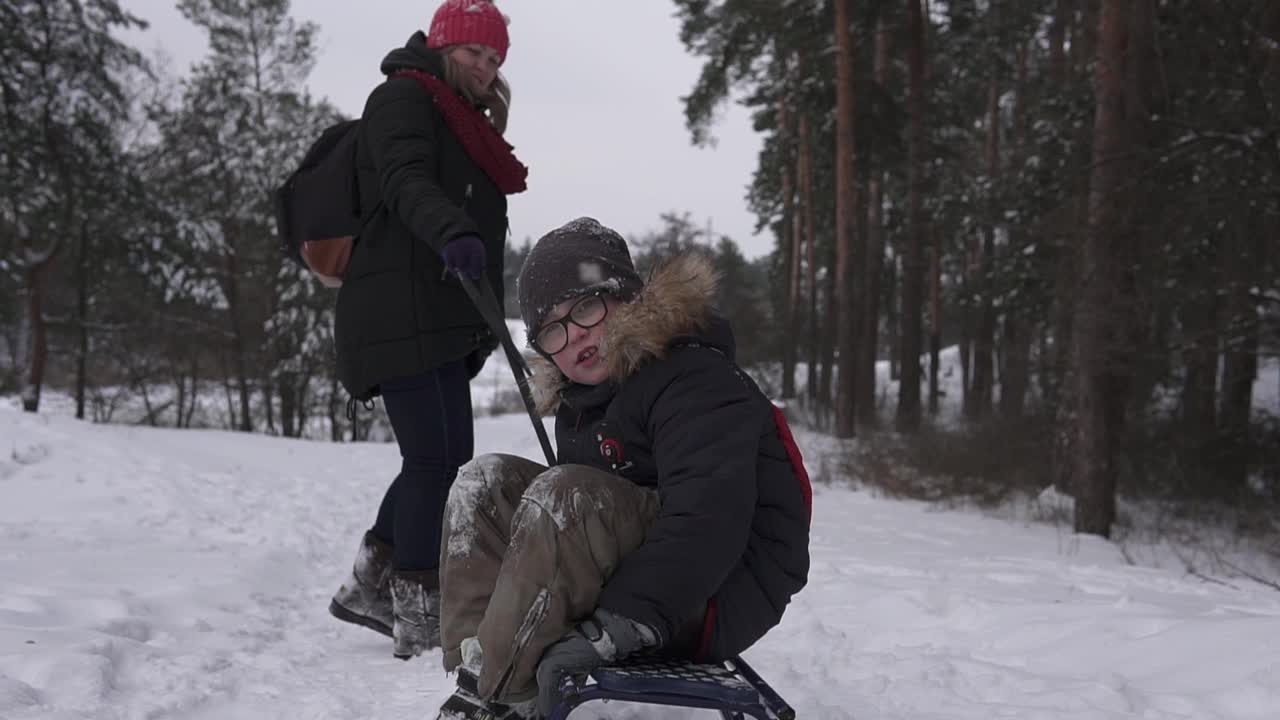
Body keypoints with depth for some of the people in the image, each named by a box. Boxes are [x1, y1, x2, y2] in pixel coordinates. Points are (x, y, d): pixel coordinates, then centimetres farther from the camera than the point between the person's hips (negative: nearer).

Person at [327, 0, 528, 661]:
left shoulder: (466, 124, 26)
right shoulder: (404, 98, -3)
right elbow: (405, 180, -23)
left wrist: (484, 326, 26)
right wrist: (451, 232, -43)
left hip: (443, 320, 9)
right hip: (403, 313, -9)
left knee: (443, 458, 10)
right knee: (438, 457, -11)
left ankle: (370, 585, 22)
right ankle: (421, 616, -4)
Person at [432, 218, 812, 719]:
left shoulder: (699, 382, -16)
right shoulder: (580, 400, 14)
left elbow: (709, 523, -30)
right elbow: (575, 535, 16)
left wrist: (615, 624, -38)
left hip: (718, 598, -9)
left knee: (563, 493, -30)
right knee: (487, 481, -3)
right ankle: (475, 666, -17)